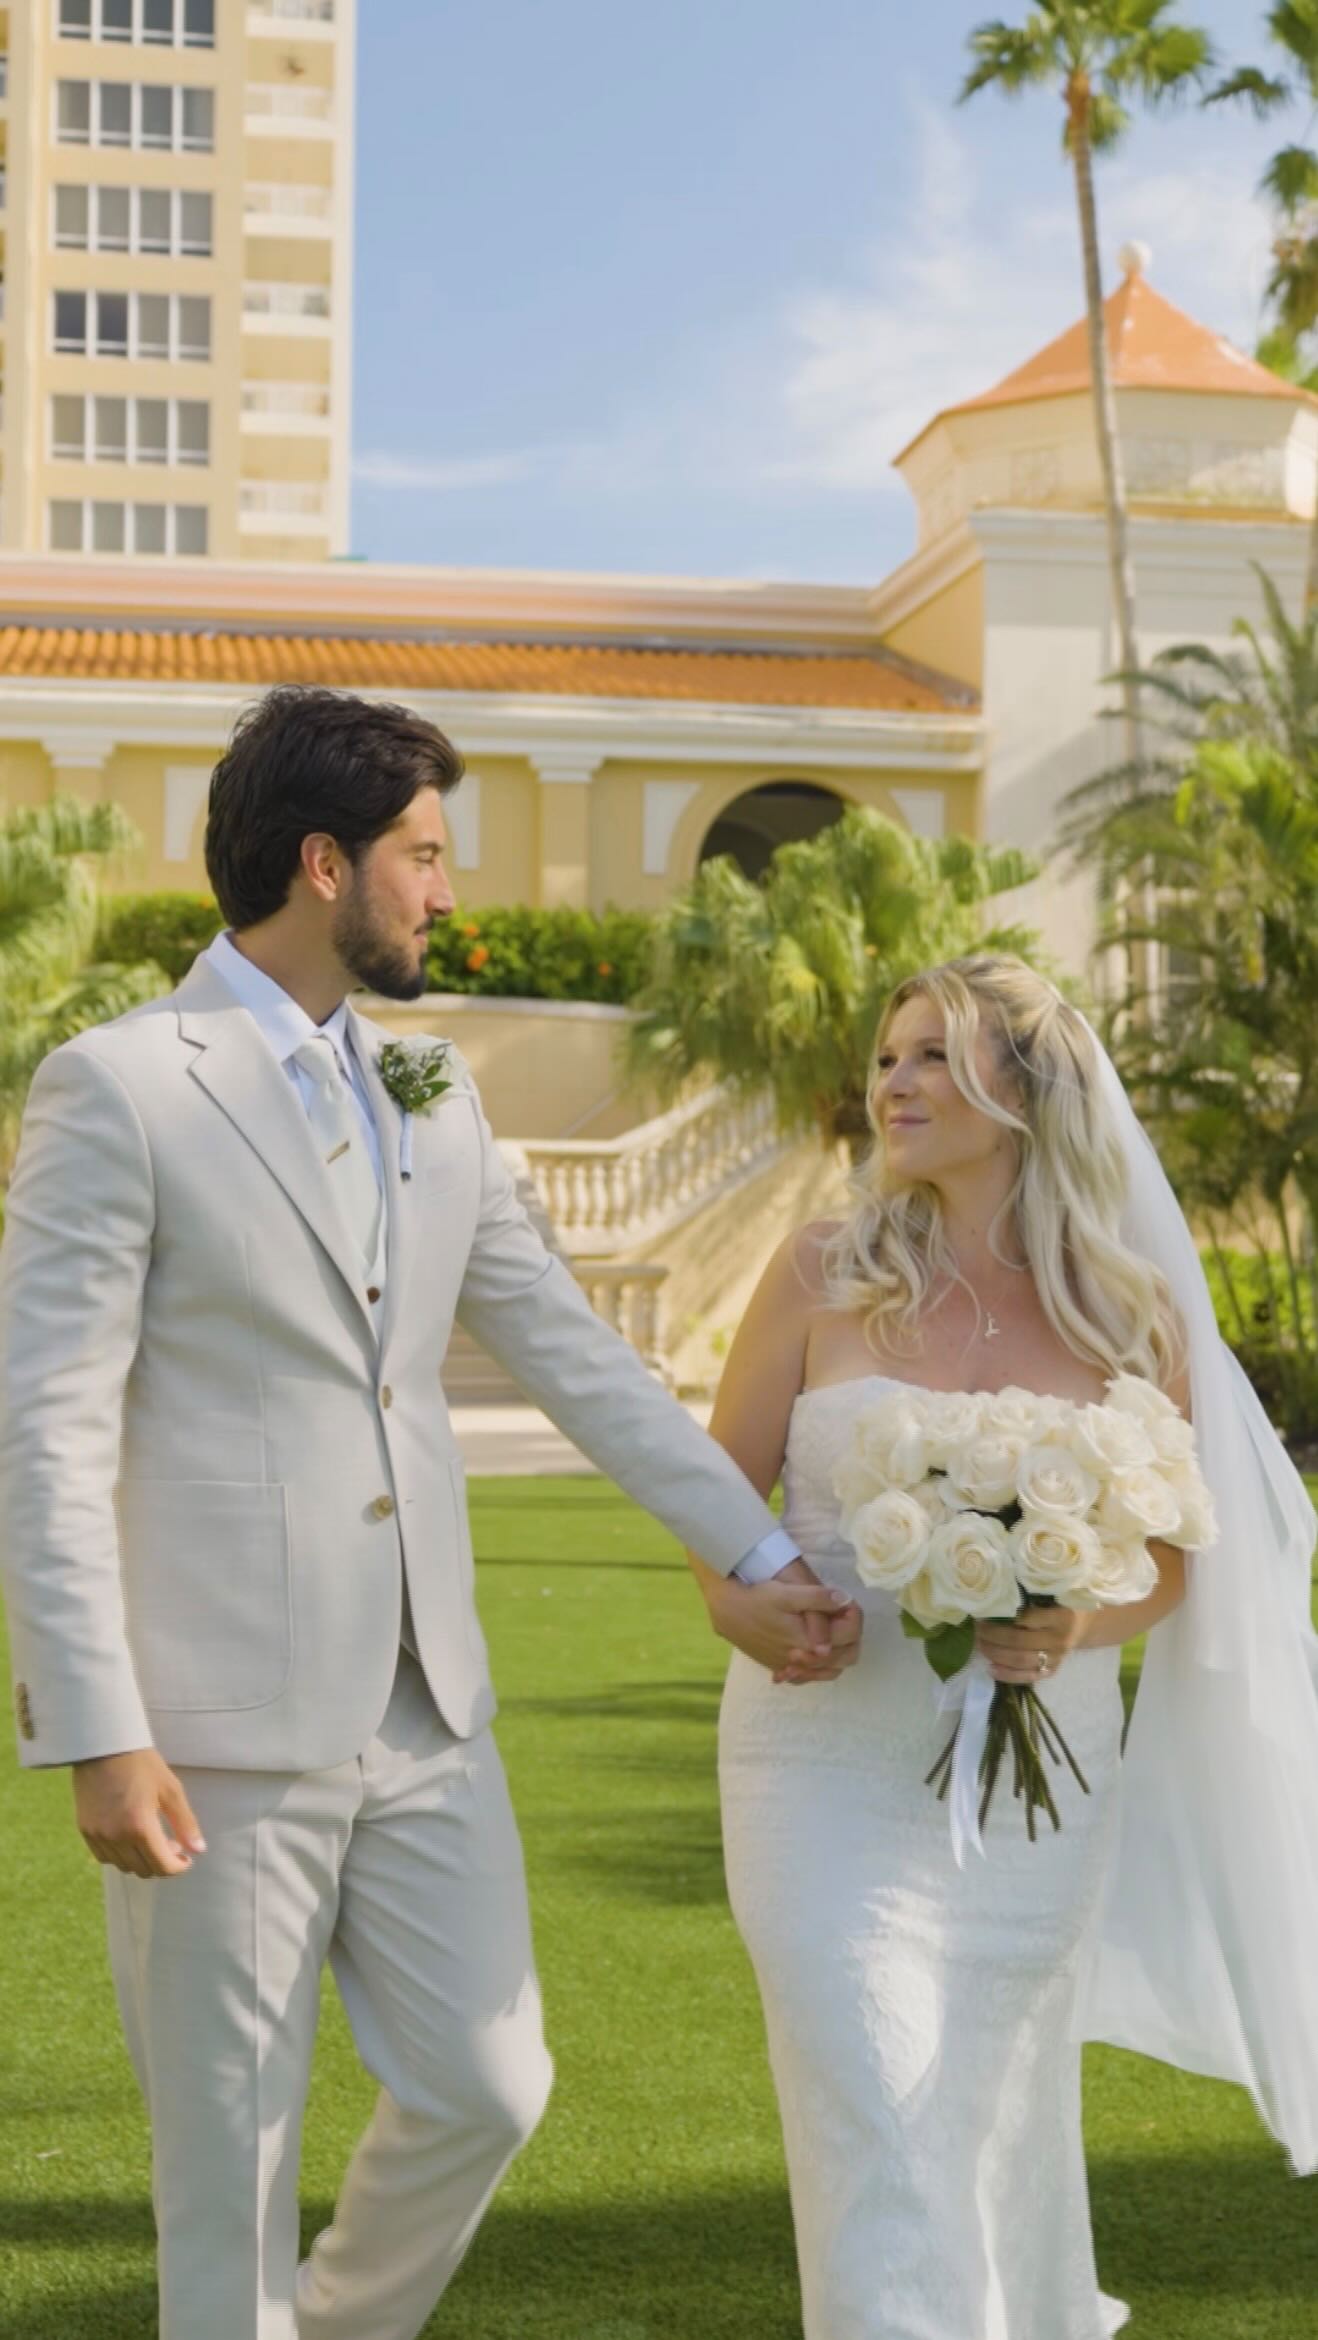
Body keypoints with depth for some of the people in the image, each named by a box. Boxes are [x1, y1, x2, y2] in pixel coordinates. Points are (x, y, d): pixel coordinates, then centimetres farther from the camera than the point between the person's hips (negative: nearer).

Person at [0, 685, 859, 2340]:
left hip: (423, 1709, 6)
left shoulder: (432, 1094, 11)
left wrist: (761, 1555, 11)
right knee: (232, 2147, 5)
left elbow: (573, 1353, 15)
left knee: (486, 2087, 11)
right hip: (221, 1725, -6)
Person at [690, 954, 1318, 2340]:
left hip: (1036, 1785, 2)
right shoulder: (823, 1277, -2)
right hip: (833, 1767, -1)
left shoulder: (1131, 1321, -1)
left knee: (998, 2122, 16)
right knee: (879, 2135, -9)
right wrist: (741, 1596, -17)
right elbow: (722, 1483, 4)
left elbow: (1167, 1559, 6)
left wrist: (1077, 1626, -15)